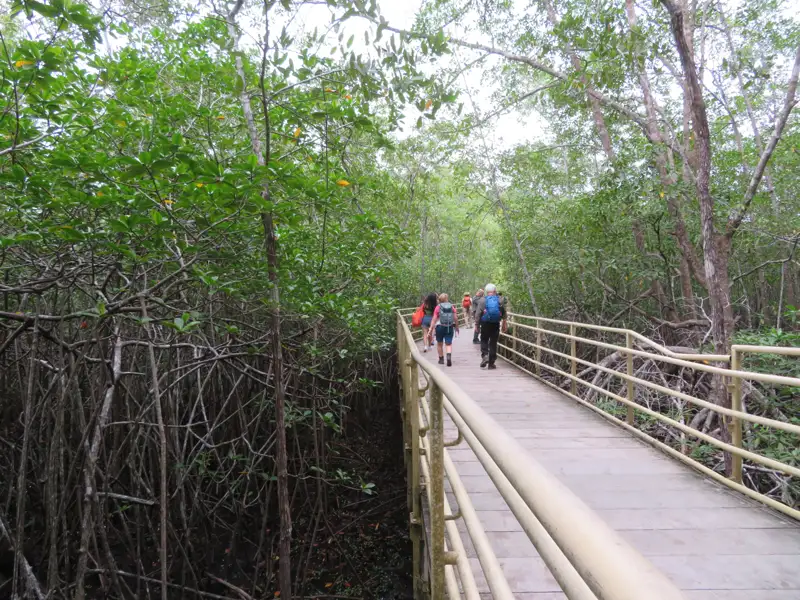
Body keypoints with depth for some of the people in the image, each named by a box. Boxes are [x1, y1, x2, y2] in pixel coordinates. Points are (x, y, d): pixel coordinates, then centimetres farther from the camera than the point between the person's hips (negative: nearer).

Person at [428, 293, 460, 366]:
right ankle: (449, 356, -21)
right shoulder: (452, 307, 2)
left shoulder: (438, 307, -4)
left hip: (440, 327, -1)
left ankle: (441, 359, 23)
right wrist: (457, 327, 12)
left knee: (439, 344, 16)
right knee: (449, 344, 5)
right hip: (450, 327, 1)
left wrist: (431, 329, -8)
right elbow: (456, 318, -1)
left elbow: (434, 320, -8)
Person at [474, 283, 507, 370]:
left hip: (485, 324, -1)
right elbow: (504, 313, 6)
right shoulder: (499, 300, 1)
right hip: (496, 324, 2)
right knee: (493, 343, 6)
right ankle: (491, 363, 9)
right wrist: (504, 324, 18)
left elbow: (478, 313, -7)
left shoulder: (482, 300, -5)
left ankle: (485, 355, -10)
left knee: (484, 340, 14)